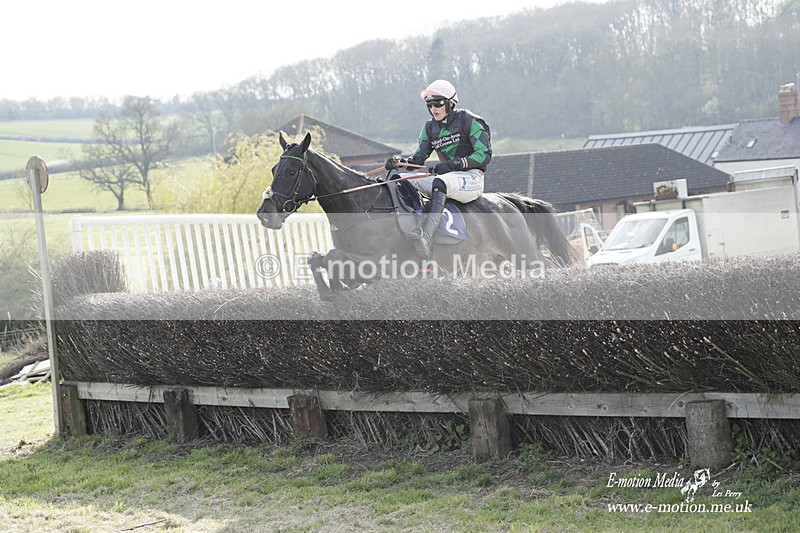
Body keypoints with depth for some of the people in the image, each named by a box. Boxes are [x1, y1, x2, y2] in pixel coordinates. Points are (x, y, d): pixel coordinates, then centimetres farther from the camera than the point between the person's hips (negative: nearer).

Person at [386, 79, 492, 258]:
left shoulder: (468, 121, -5)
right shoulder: (430, 128, 13)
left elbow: (484, 155, -11)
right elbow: (419, 158, 11)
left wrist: (453, 164, -21)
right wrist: (400, 162, -11)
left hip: (472, 178, -7)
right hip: (447, 178, 7)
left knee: (440, 182, -39)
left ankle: (426, 237, -57)